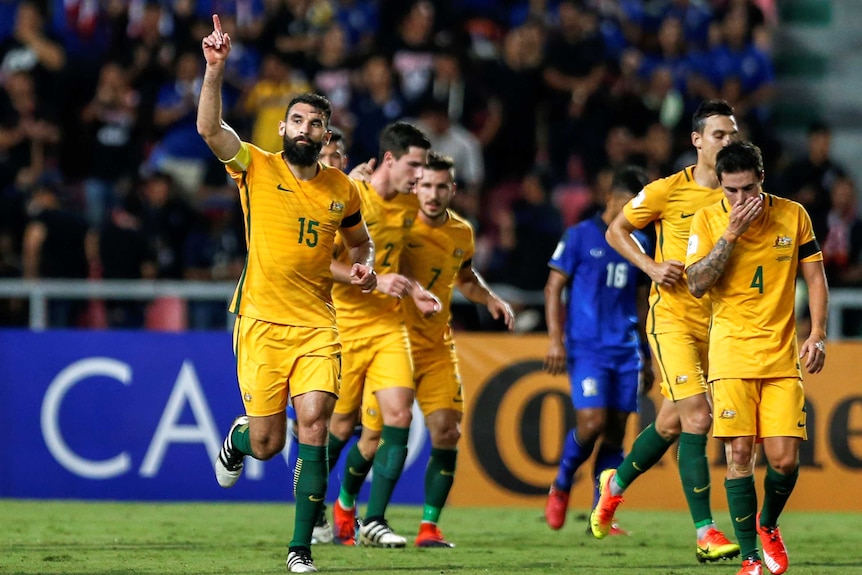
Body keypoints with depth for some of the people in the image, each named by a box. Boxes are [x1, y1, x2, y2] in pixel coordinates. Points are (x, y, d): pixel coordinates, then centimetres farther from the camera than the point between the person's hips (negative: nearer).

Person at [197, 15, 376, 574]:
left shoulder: (343, 190, 8)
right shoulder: (256, 168, -2)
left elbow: (361, 240, 27)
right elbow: (210, 128, -18)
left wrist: (365, 267, 4)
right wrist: (215, 69, -31)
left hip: (317, 324, 2)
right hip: (261, 322, -2)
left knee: (314, 424, -15)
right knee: (266, 442, -1)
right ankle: (238, 438, 40)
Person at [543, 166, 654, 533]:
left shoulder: (639, 244, 14)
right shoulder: (580, 237, -1)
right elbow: (554, 288, 0)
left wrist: (646, 356, 21)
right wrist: (556, 339, -11)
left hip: (626, 351, 5)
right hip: (586, 347, -5)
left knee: (616, 431, 1)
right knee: (592, 422, -17)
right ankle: (561, 486, 9)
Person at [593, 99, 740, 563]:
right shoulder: (669, 190, -7)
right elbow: (616, 231, 4)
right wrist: (651, 266, -10)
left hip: (716, 321, 5)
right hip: (672, 318, -5)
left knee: (672, 423, 14)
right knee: (697, 418, -16)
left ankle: (617, 482, 42)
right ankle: (706, 533, -15)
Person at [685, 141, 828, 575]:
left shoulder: (793, 215, 2)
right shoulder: (707, 220, -2)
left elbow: (815, 278, 8)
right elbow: (696, 285, -10)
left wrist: (817, 334, -3)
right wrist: (731, 234, -17)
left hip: (783, 355, 1)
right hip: (732, 352, -1)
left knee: (784, 459, -6)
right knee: (739, 453, -10)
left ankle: (768, 524, 25)